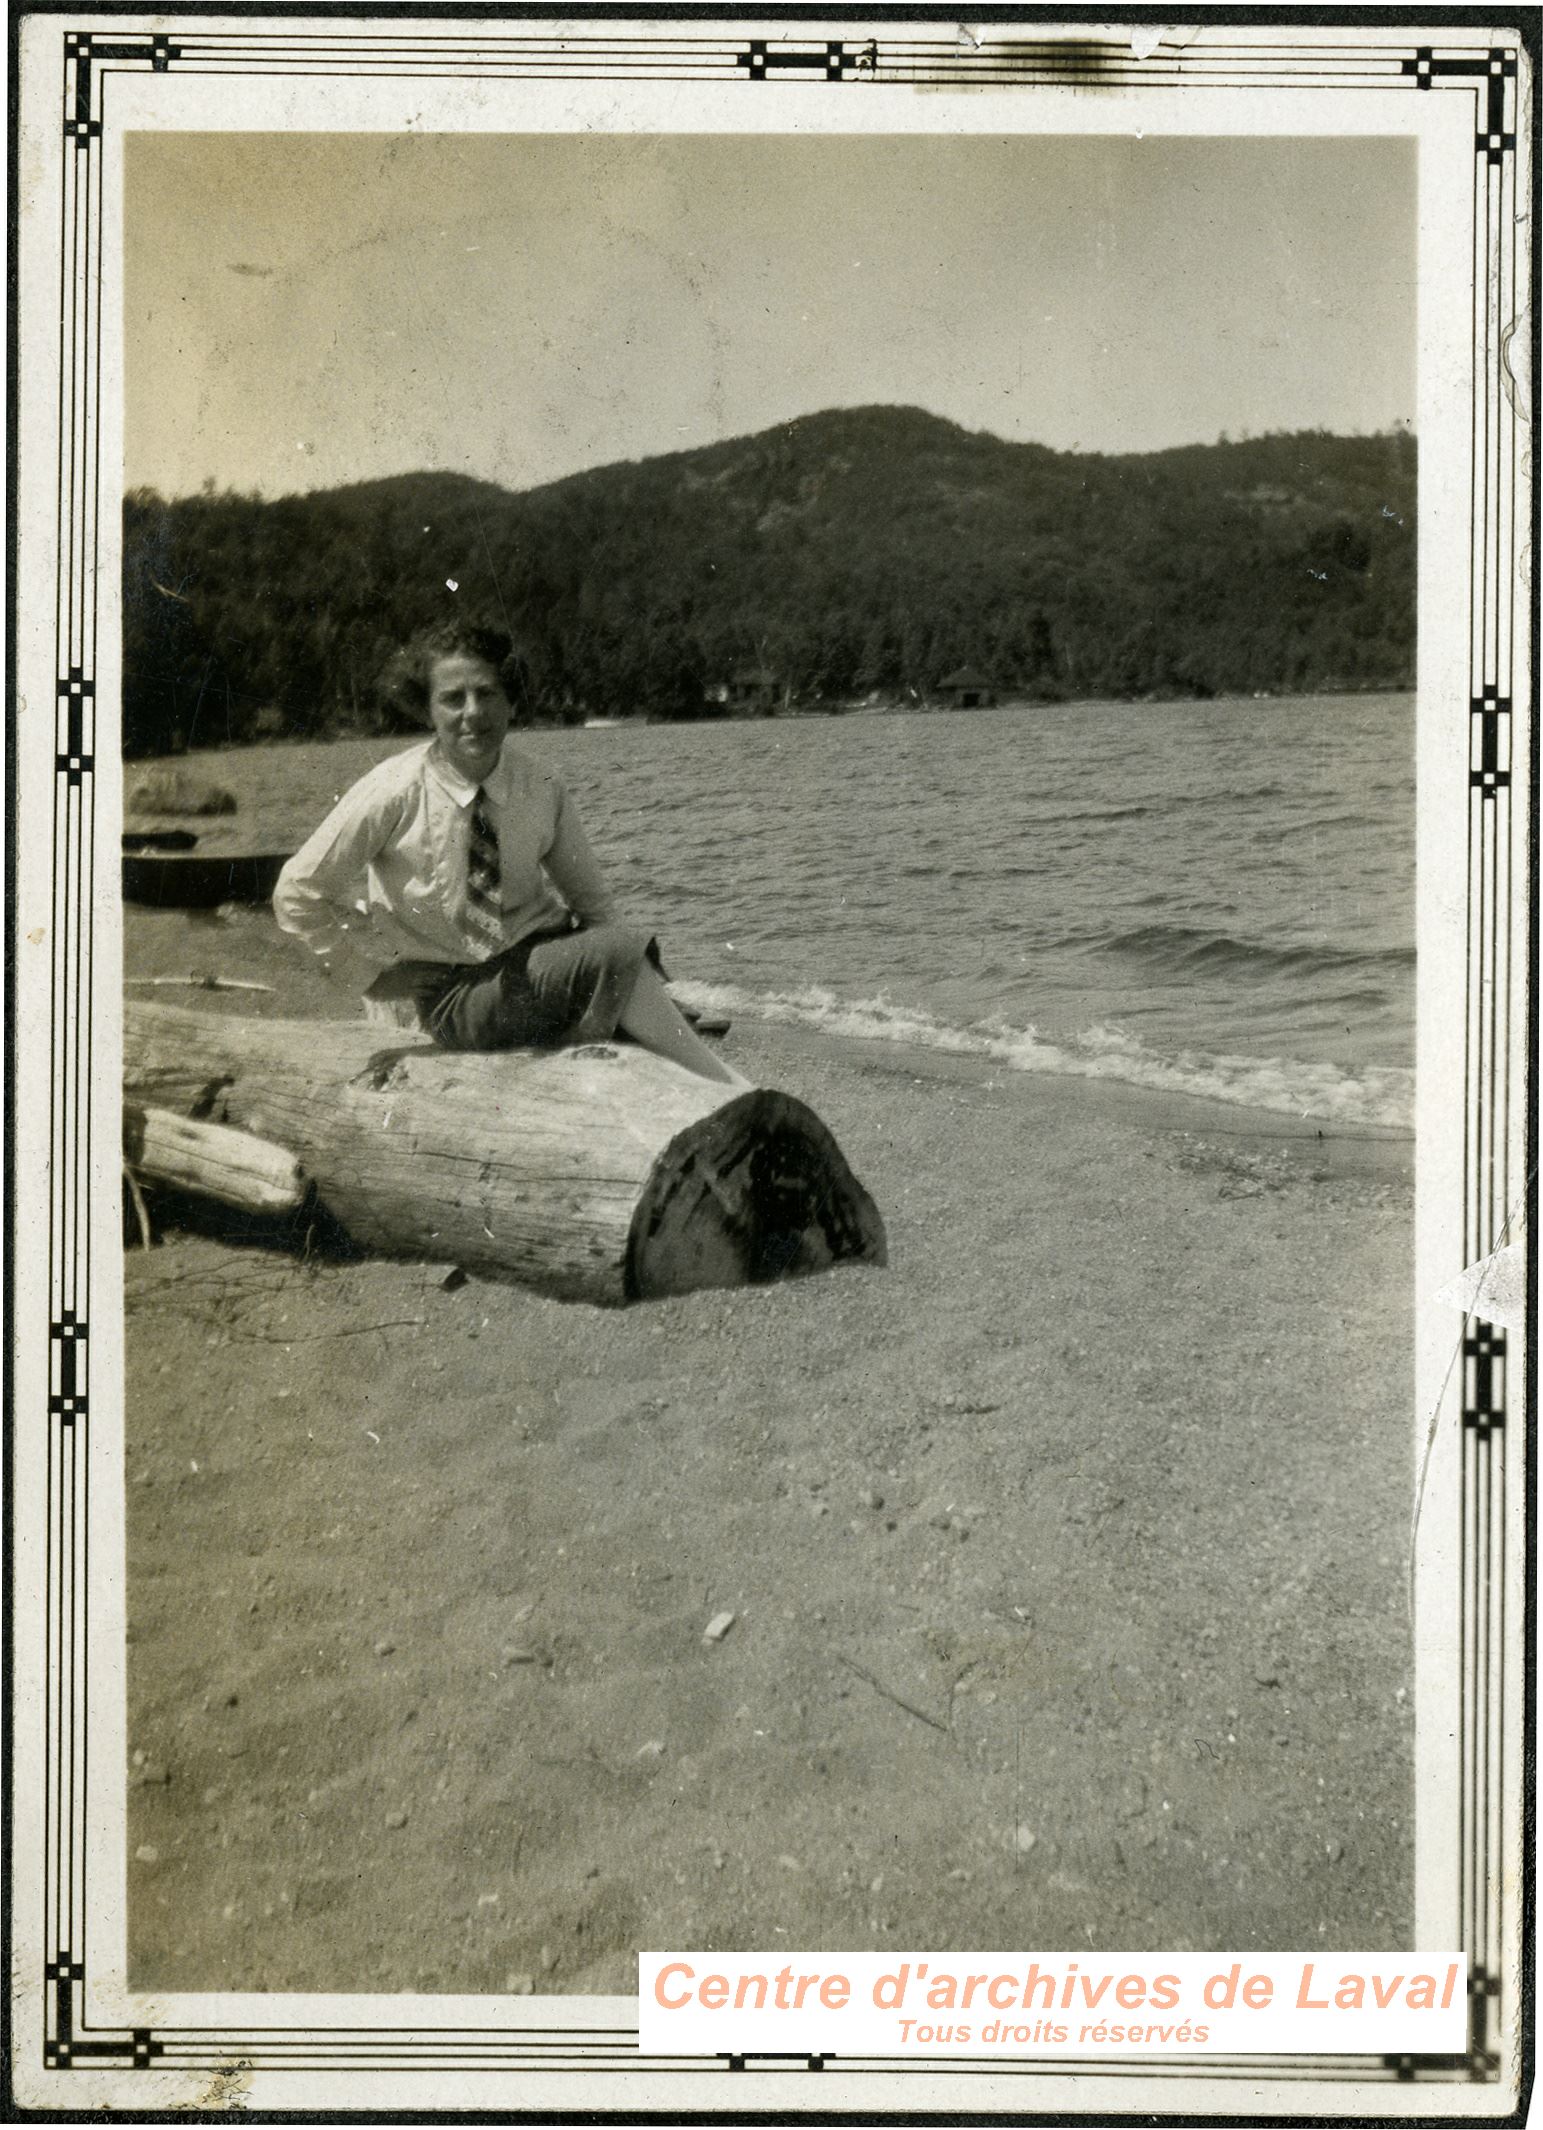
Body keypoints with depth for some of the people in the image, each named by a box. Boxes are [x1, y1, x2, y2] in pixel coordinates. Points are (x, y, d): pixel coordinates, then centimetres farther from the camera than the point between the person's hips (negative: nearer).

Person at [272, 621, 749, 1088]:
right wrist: (374, 971, -4)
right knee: (619, 949, -28)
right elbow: (298, 895, -2)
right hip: (452, 997, -4)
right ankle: (727, 1087, -23)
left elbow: (593, 905, 10)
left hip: (540, 962, 4)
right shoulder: (395, 793, -11)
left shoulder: (540, 790, -1)